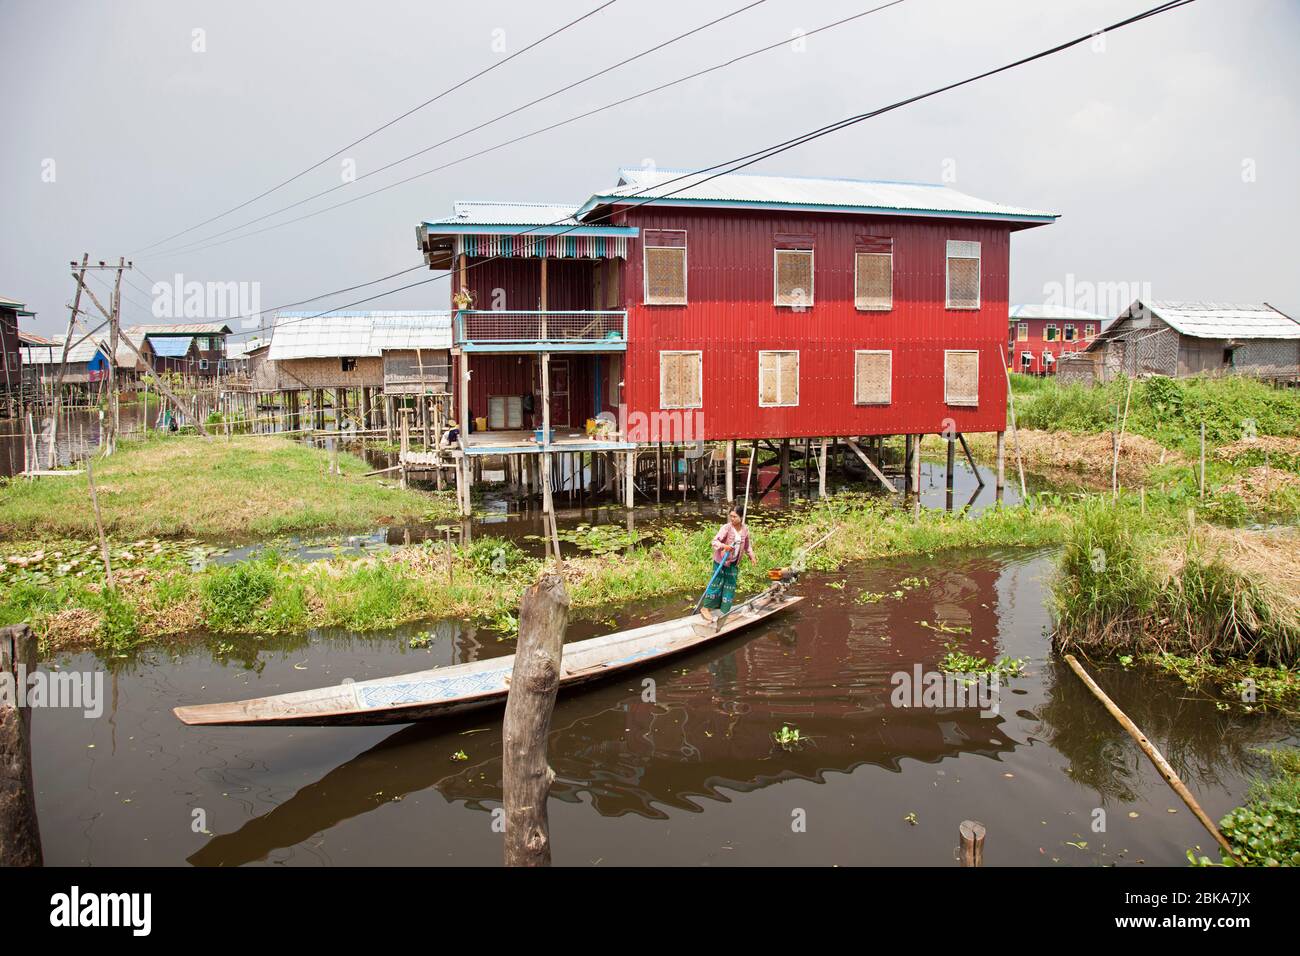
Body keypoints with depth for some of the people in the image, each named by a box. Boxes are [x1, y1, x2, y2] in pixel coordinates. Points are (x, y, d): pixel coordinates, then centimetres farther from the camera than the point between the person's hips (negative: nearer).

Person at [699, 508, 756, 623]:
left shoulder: (745, 529, 0)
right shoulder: (726, 528, -18)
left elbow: (747, 544, 17)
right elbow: (715, 541, -27)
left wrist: (752, 556, 14)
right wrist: (724, 546, -44)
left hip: (733, 563, 6)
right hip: (720, 561, -6)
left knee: (730, 586, 10)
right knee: (716, 584, -4)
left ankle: (724, 611, 21)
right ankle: (705, 608, 5)